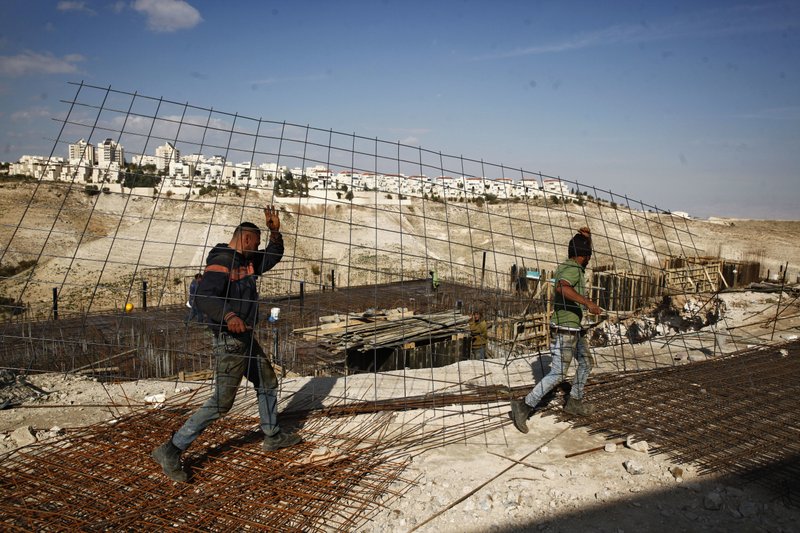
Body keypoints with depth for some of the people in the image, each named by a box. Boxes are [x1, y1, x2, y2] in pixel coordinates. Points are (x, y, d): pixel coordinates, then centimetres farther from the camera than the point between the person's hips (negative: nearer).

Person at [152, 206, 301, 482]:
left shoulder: (247, 262, 11)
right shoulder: (221, 262, -18)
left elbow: (273, 257, 22)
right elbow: (203, 297, -30)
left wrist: (275, 232, 3)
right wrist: (228, 316, -48)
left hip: (246, 337, 10)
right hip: (230, 340, -10)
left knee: (268, 383, 21)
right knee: (222, 401, -9)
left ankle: (273, 437, 39)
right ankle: (170, 451, -1)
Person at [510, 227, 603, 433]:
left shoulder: (569, 266, 10)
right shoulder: (573, 269, -18)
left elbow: (585, 254, 29)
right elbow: (562, 287, -39)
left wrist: (587, 237, 10)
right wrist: (588, 302, -40)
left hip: (573, 329, 10)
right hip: (564, 330, -10)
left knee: (586, 363, 21)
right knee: (558, 374, -10)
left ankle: (574, 402, 33)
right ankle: (524, 406, -9)